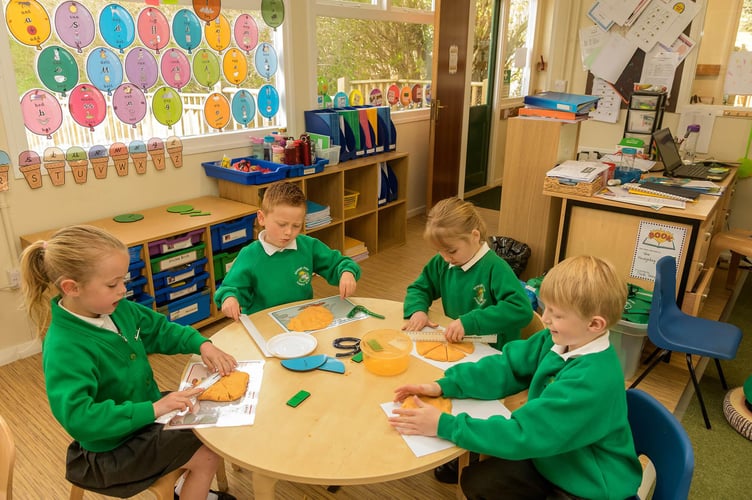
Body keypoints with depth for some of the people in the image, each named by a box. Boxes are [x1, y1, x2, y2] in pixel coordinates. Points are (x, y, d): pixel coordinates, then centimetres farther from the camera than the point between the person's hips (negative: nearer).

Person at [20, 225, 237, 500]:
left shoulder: (118, 309, -9)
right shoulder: (65, 348, -31)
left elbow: (161, 330, 4)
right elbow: (78, 418, -38)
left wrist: (202, 344, -12)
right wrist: (153, 409, -40)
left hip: (144, 412, 8)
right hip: (113, 448, -7)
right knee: (208, 455, -7)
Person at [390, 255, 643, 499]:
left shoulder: (592, 381, -33)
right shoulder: (557, 340, -10)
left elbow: (522, 433, -33)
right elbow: (507, 366, -4)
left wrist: (444, 425, -31)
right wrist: (444, 385, -15)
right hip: (553, 459, 7)